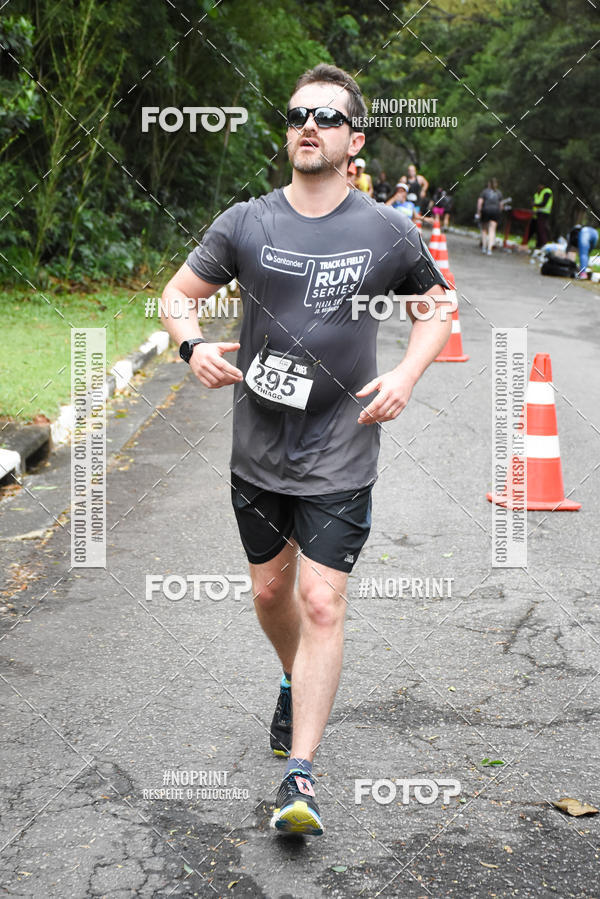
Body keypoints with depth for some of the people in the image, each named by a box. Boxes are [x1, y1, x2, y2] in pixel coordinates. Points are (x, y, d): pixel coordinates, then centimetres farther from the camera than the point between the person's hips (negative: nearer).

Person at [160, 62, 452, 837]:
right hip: (258, 451, 3)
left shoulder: (386, 233, -3)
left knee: (322, 604, -8)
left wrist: (406, 375, -4)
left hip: (340, 457, -2)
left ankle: (301, 773, -1)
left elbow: (437, 305, 12)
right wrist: (193, 345, -14)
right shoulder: (244, 223, -1)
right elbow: (178, 293, 8)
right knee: (270, 590, 17)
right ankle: (296, 683, 48)